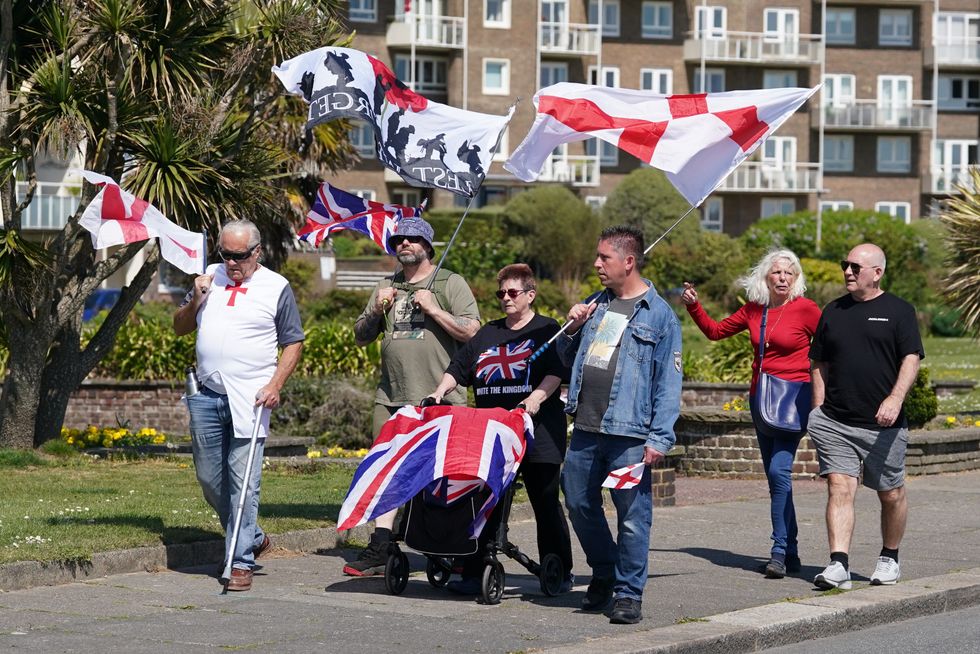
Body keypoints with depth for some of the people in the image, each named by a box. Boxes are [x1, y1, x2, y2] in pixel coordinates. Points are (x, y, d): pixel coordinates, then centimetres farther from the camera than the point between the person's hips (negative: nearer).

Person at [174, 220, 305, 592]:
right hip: (206, 396, 5)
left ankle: (241, 562, -5)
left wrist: (275, 386, -10)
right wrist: (196, 300, 1)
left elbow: (293, 343, 3)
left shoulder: (276, 288, 2)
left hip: (249, 400, -5)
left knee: (243, 482, -8)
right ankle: (253, 538, 26)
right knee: (209, 478, 8)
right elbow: (179, 328, 21)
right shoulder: (211, 278, 14)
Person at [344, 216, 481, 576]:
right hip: (391, 398, 5)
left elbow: (471, 331, -7)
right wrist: (376, 310, 3)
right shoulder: (386, 287, 18)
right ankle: (379, 550, 1)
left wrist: (432, 309, -13)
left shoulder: (450, 283, 3)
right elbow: (360, 337, 20)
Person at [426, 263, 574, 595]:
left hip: (537, 433, -4)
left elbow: (556, 372, -9)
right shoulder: (487, 333, 19)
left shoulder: (546, 330, 3)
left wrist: (537, 397, -24)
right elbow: (458, 368, 18)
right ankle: (473, 574, 0)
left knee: (546, 504, 2)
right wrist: (439, 392, 1)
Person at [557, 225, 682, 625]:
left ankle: (628, 592, 6)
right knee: (579, 505, 11)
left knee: (632, 515, -3)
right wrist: (571, 330, 5)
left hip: (629, 434, -6)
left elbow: (668, 382, -7)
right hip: (585, 429, 6)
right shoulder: (596, 306, 16)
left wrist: (660, 438, -13)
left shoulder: (659, 314, -3)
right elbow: (569, 359, 26)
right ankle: (604, 574, 30)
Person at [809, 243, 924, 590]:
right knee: (839, 489, -10)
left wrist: (895, 398, -22)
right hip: (835, 422, 2)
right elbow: (819, 364, 17)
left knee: (891, 494, 9)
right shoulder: (833, 312, 13)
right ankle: (838, 565, -17)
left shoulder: (898, 311, 2)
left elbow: (911, 359, -6)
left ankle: (889, 559, 28)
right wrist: (819, 410, 7)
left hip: (883, 424, -2)